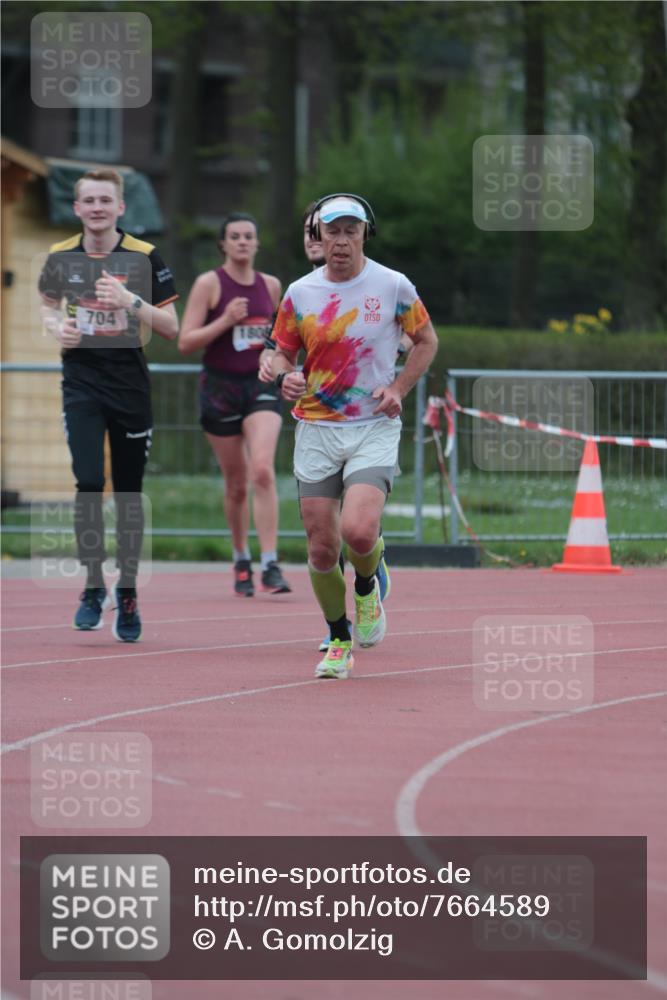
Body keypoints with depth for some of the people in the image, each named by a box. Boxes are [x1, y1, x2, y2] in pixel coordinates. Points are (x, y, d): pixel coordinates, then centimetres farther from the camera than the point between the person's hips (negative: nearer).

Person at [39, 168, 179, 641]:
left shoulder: (144, 257, -5)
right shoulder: (60, 257, 3)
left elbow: (172, 328, -5)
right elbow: (49, 304, 22)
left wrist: (132, 302, -20)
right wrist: (57, 327, 0)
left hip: (131, 387, -1)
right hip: (81, 384, 1)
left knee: (129, 495, 5)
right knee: (89, 483, -14)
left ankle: (127, 593, 19)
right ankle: (93, 586, -1)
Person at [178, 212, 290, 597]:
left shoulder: (271, 286, 8)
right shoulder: (209, 284, -4)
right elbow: (186, 342, -10)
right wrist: (225, 321, -20)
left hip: (261, 386, 2)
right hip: (220, 387, -2)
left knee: (263, 470, -18)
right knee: (236, 483, 6)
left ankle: (271, 565, -21)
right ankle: (242, 562, 25)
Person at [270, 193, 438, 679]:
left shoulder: (393, 287, -3)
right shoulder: (300, 293, 2)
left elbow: (426, 341, 10)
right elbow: (283, 353, 14)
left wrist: (398, 389, -4)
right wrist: (285, 377, -9)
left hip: (374, 429, -2)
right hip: (316, 430, 2)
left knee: (359, 531, -22)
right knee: (321, 548, 0)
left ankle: (367, 586, 13)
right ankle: (339, 641, 20)